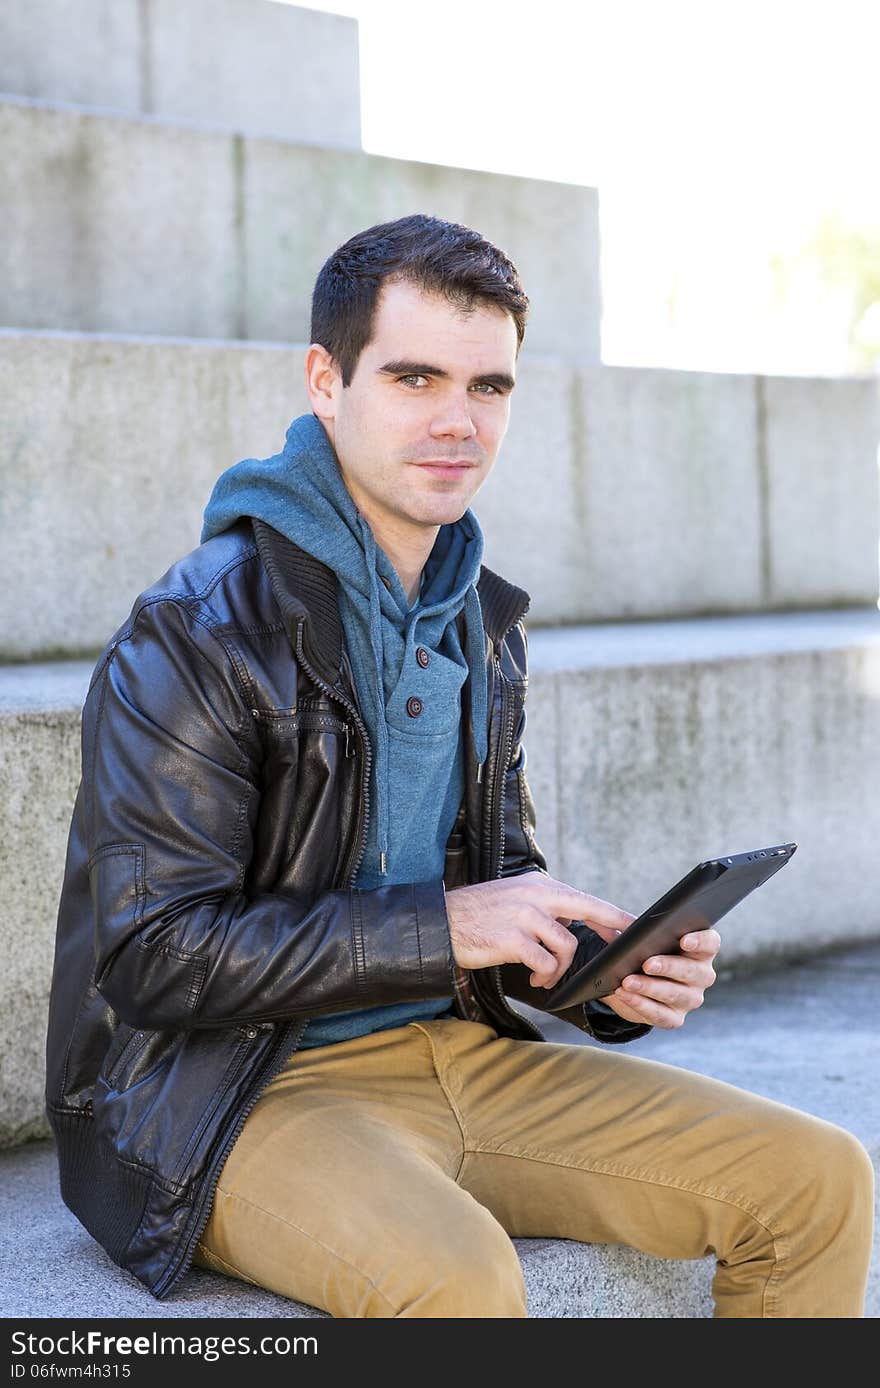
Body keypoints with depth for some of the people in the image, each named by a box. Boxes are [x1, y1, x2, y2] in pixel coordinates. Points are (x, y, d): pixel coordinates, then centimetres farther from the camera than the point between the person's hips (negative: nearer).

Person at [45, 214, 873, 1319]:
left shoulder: (483, 625, 12)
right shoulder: (197, 633, -13)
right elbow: (153, 956, -18)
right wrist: (440, 928, -21)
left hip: (459, 1053, 7)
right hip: (244, 1094, -7)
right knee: (455, 1272, -38)